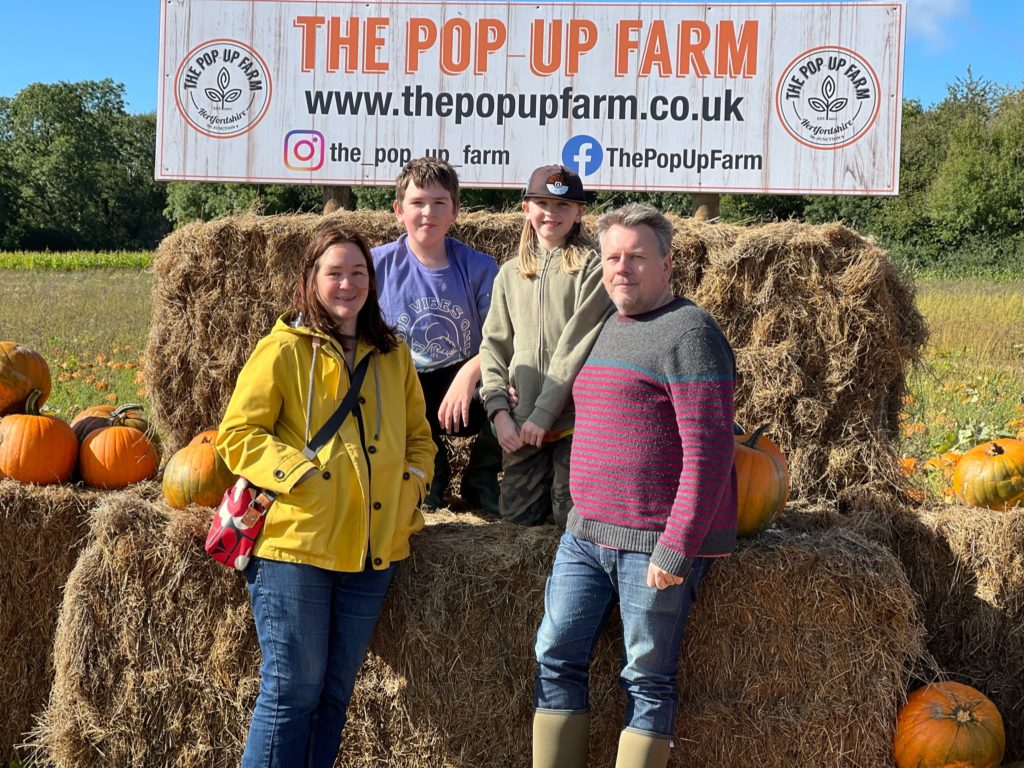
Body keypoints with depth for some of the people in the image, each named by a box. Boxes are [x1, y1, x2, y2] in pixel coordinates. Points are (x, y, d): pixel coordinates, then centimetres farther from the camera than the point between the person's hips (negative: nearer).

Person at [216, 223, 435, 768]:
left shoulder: (392, 356, 13)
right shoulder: (283, 349, -4)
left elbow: (418, 435, 21)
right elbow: (238, 435, -7)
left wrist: (411, 483, 2)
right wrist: (303, 475, -18)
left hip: (372, 548, 5)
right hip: (294, 542, -5)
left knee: (335, 692, 13)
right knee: (293, 689, -1)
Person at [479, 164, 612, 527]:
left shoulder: (592, 267, -4)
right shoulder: (510, 274, 14)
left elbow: (578, 346, -11)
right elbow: (493, 346, 11)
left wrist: (544, 413, -14)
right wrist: (499, 410, -4)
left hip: (575, 418, -4)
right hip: (522, 425, 4)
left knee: (571, 517, -2)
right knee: (518, 515, 4)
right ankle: (548, 478, 29)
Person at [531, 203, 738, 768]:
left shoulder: (688, 333, -11)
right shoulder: (606, 330, 16)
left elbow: (707, 451, -18)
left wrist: (676, 549, -20)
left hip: (655, 545, -8)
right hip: (586, 534, 8)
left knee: (647, 680, 1)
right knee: (556, 659, 6)